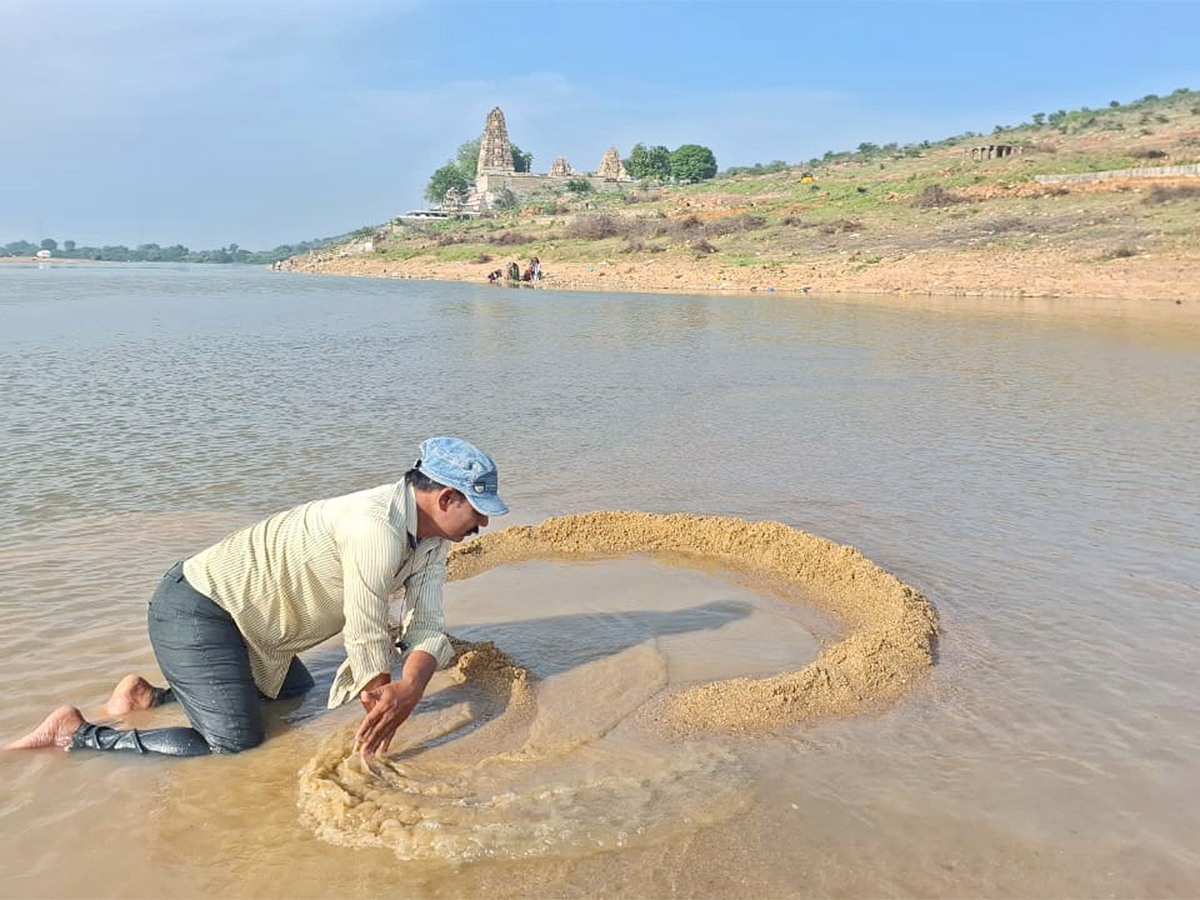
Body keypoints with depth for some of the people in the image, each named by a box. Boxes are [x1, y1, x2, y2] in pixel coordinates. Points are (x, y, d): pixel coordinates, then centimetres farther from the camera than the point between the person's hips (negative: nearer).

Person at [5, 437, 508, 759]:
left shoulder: (431, 542, 1)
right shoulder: (378, 528, -30)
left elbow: (427, 627, -7)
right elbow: (366, 638, -26)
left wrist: (408, 691, -26)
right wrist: (386, 700, -11)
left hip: (235, 613, 10)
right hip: (193, 614, -10)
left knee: (296, 694, 24)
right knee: (234, 744, -10)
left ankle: (148, 695, 27)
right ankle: (76, 734, 3)